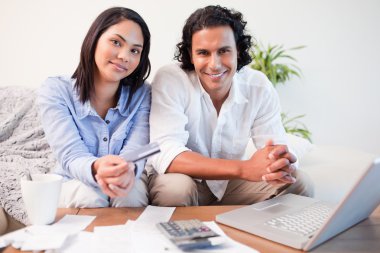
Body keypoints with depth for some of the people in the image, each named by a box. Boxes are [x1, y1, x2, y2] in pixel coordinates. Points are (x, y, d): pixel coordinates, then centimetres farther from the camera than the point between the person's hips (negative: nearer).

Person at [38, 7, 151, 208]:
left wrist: (127, 170, -48)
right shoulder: (55, 91, -15)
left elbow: (135, 151, -22)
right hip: (74, 183, 0)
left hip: (126, 181, 1)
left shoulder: (142, 94, -11)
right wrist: (96, 168, -50)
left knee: (131, 195, -31)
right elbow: (71, 157, -25)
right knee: (89, 199, -31)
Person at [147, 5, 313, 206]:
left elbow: (277, 150, -12)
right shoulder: (169, 80, -23)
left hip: (228, 182, 4)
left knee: (297, 185, -15)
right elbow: (166, 156, -34)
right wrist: (244, 169, -43)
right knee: (177, 188, -36)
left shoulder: (259, 86, -11)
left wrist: (283, 165, -39)